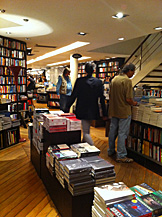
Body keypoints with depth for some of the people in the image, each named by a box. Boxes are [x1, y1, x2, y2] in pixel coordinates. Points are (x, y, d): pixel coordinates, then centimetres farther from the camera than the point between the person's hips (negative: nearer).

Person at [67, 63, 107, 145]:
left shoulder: (79, 81, -11)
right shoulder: (98, 82, -3)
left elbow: (73, 96, -8)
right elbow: (102, 99, -2)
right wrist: (104, 113, 4)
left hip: (83, 110, -4)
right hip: (93, 111, 4)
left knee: (86, 132, 1)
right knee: (87, 129, 24)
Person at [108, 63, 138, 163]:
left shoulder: (114, 79, 6)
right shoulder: (127, 80, -18)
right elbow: (128, 99, -21)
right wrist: (133, 103, -1)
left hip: (113, 110, 8)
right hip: (124, 111, -8)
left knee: (113, 131, 18)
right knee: (122, 133, 1)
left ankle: (111, 151, 32)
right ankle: (121, 156, 10)